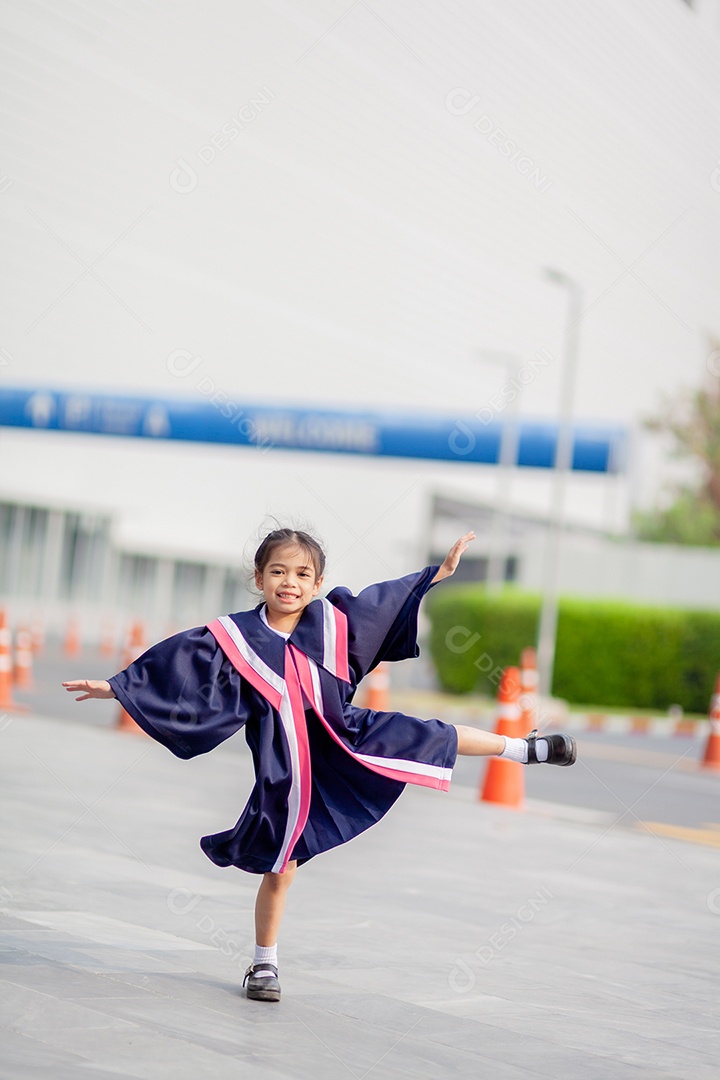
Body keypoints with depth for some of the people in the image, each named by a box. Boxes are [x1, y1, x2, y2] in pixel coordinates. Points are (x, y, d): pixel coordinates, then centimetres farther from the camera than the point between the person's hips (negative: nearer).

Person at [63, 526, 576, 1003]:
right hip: (288, 768, -3)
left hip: (347, 739, 3)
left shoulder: (334, 620, -4)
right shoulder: (236, 637, -11)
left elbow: (387, 600, 7)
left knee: (433, 738, 7)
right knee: (280, 868, 3)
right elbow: (178, 661, -9)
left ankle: (520, 747, 35)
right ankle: (264, 964, 21)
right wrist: (117, 686, -11)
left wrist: (441, 570, 10)